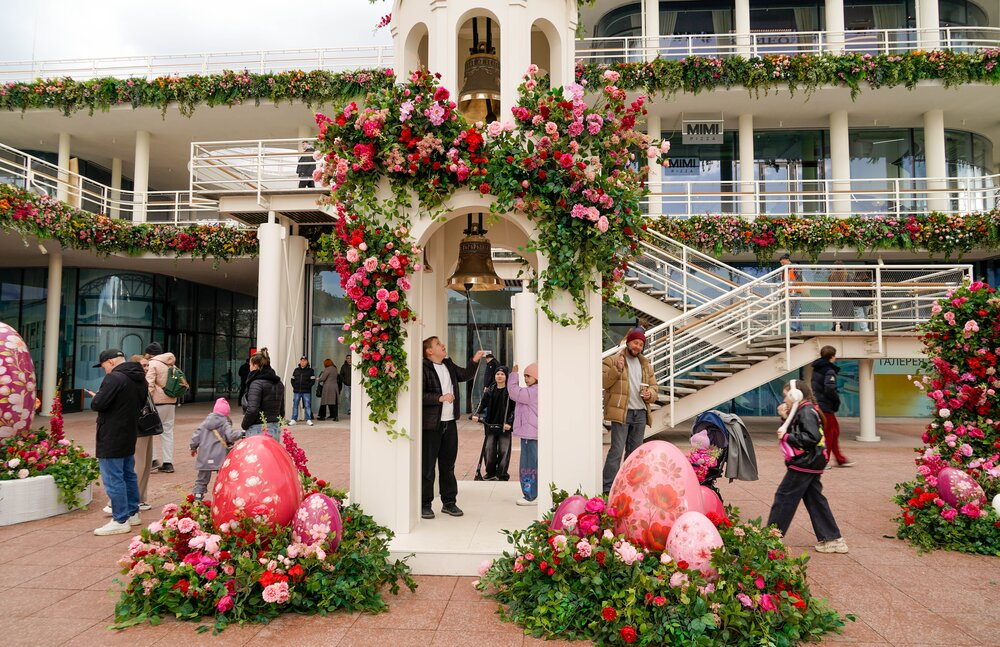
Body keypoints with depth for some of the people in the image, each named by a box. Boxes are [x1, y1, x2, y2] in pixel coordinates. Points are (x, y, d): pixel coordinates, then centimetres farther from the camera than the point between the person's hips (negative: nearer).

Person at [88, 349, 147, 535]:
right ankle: (132, 513, 27)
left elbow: (98, 404, -21)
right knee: (128, 475, 18)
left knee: (113, 479, -3)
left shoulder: (114, 378, -19)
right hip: (129, 437, 9)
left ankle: (120, 521, 1)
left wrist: (94, 398, 0)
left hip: (111, 439, -9)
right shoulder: (140, 380, 10)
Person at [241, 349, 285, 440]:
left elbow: (252, 410, -19)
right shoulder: (279, 384, 13)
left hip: (258, 431, -7)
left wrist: (244, 425, -4)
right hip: (275, 430, 8)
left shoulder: (256, 383, -12)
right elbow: (282, 410, 17)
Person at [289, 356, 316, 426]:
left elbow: (312, 380, -2)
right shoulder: (296, 370, 11)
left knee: (307, 406, 0)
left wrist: (308, 386, -11)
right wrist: (294, 386, 1)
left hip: (306, 392, -2)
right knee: (295, 405, 5)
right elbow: (292, 379, 14)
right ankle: (293, 420, 10)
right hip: (296, 391, 3)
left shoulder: (310, 370, 2)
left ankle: (308, 420, 6)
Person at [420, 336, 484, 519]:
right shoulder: (424, 368, -13)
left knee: (448, 464, 14)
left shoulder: (448, 364, 12)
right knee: (427, 466, 2)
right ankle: (425, 504, 12)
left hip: (450, 423, 7)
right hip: (431, 425, -7)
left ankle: (449, 502, 24)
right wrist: (440, 398, -22)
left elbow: (466, 375, 22)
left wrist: (475, 361, 8)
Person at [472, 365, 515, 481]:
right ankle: (491, 473, 16)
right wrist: (477, 415, -13)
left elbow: (514, 409, -6)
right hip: (490, 425, 4)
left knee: (504, 451, 0)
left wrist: (509, 423, -16)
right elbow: (482, 403, 4)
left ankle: (502, 474, 11)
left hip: (504, 426, -3)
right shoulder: (490, 390, 8)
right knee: (489, 450, 4)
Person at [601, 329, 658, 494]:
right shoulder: (613, 360, 0)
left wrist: (650, 393, 0)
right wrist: (617, 369, -22)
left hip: (641, 413, 6)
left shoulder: (646, 364, 17)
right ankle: (607, 488, -7)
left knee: (634, 451, 12)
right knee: (617, 450, -10)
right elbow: (603, 381, -8)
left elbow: (653, 385, 22)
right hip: (621, 412, -6)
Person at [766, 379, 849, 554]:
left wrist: (786, 436, -22)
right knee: (815, 500, 13)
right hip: (811, 464, 10)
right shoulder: (802, 411, 13)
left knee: (784, 497, -3)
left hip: (804, 465, -10)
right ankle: (832, 539, 16)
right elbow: (796, 432, 18)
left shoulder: (806, 411, -17)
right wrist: (785, 417, 6)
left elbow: (812, 437, -26)